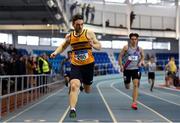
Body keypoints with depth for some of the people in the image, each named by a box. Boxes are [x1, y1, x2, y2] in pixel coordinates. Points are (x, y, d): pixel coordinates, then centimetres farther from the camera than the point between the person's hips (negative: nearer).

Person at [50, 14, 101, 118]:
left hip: (88, 65, 0)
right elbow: (63, 46, 21)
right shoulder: (69, 36, 2)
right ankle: (72, 110, -22)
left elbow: (99, 46, 0)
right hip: (75, 65, 0)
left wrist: (93, 45, -22)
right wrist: (56, 52, 3)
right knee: (74, 86, -23)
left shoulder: (89, 33, -4)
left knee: (88, 90, 16)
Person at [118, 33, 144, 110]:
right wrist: (121, 65, -14)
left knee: (136, 85, -15)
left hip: (135, 69, 1)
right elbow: (120, 56, -3)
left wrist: (141, 62, 0)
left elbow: (142, 57, 19)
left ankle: (134, 103, -15)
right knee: (127, 87, 8)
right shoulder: (126, 47, -7)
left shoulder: (139, 49, 1)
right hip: (127, 69, -1)